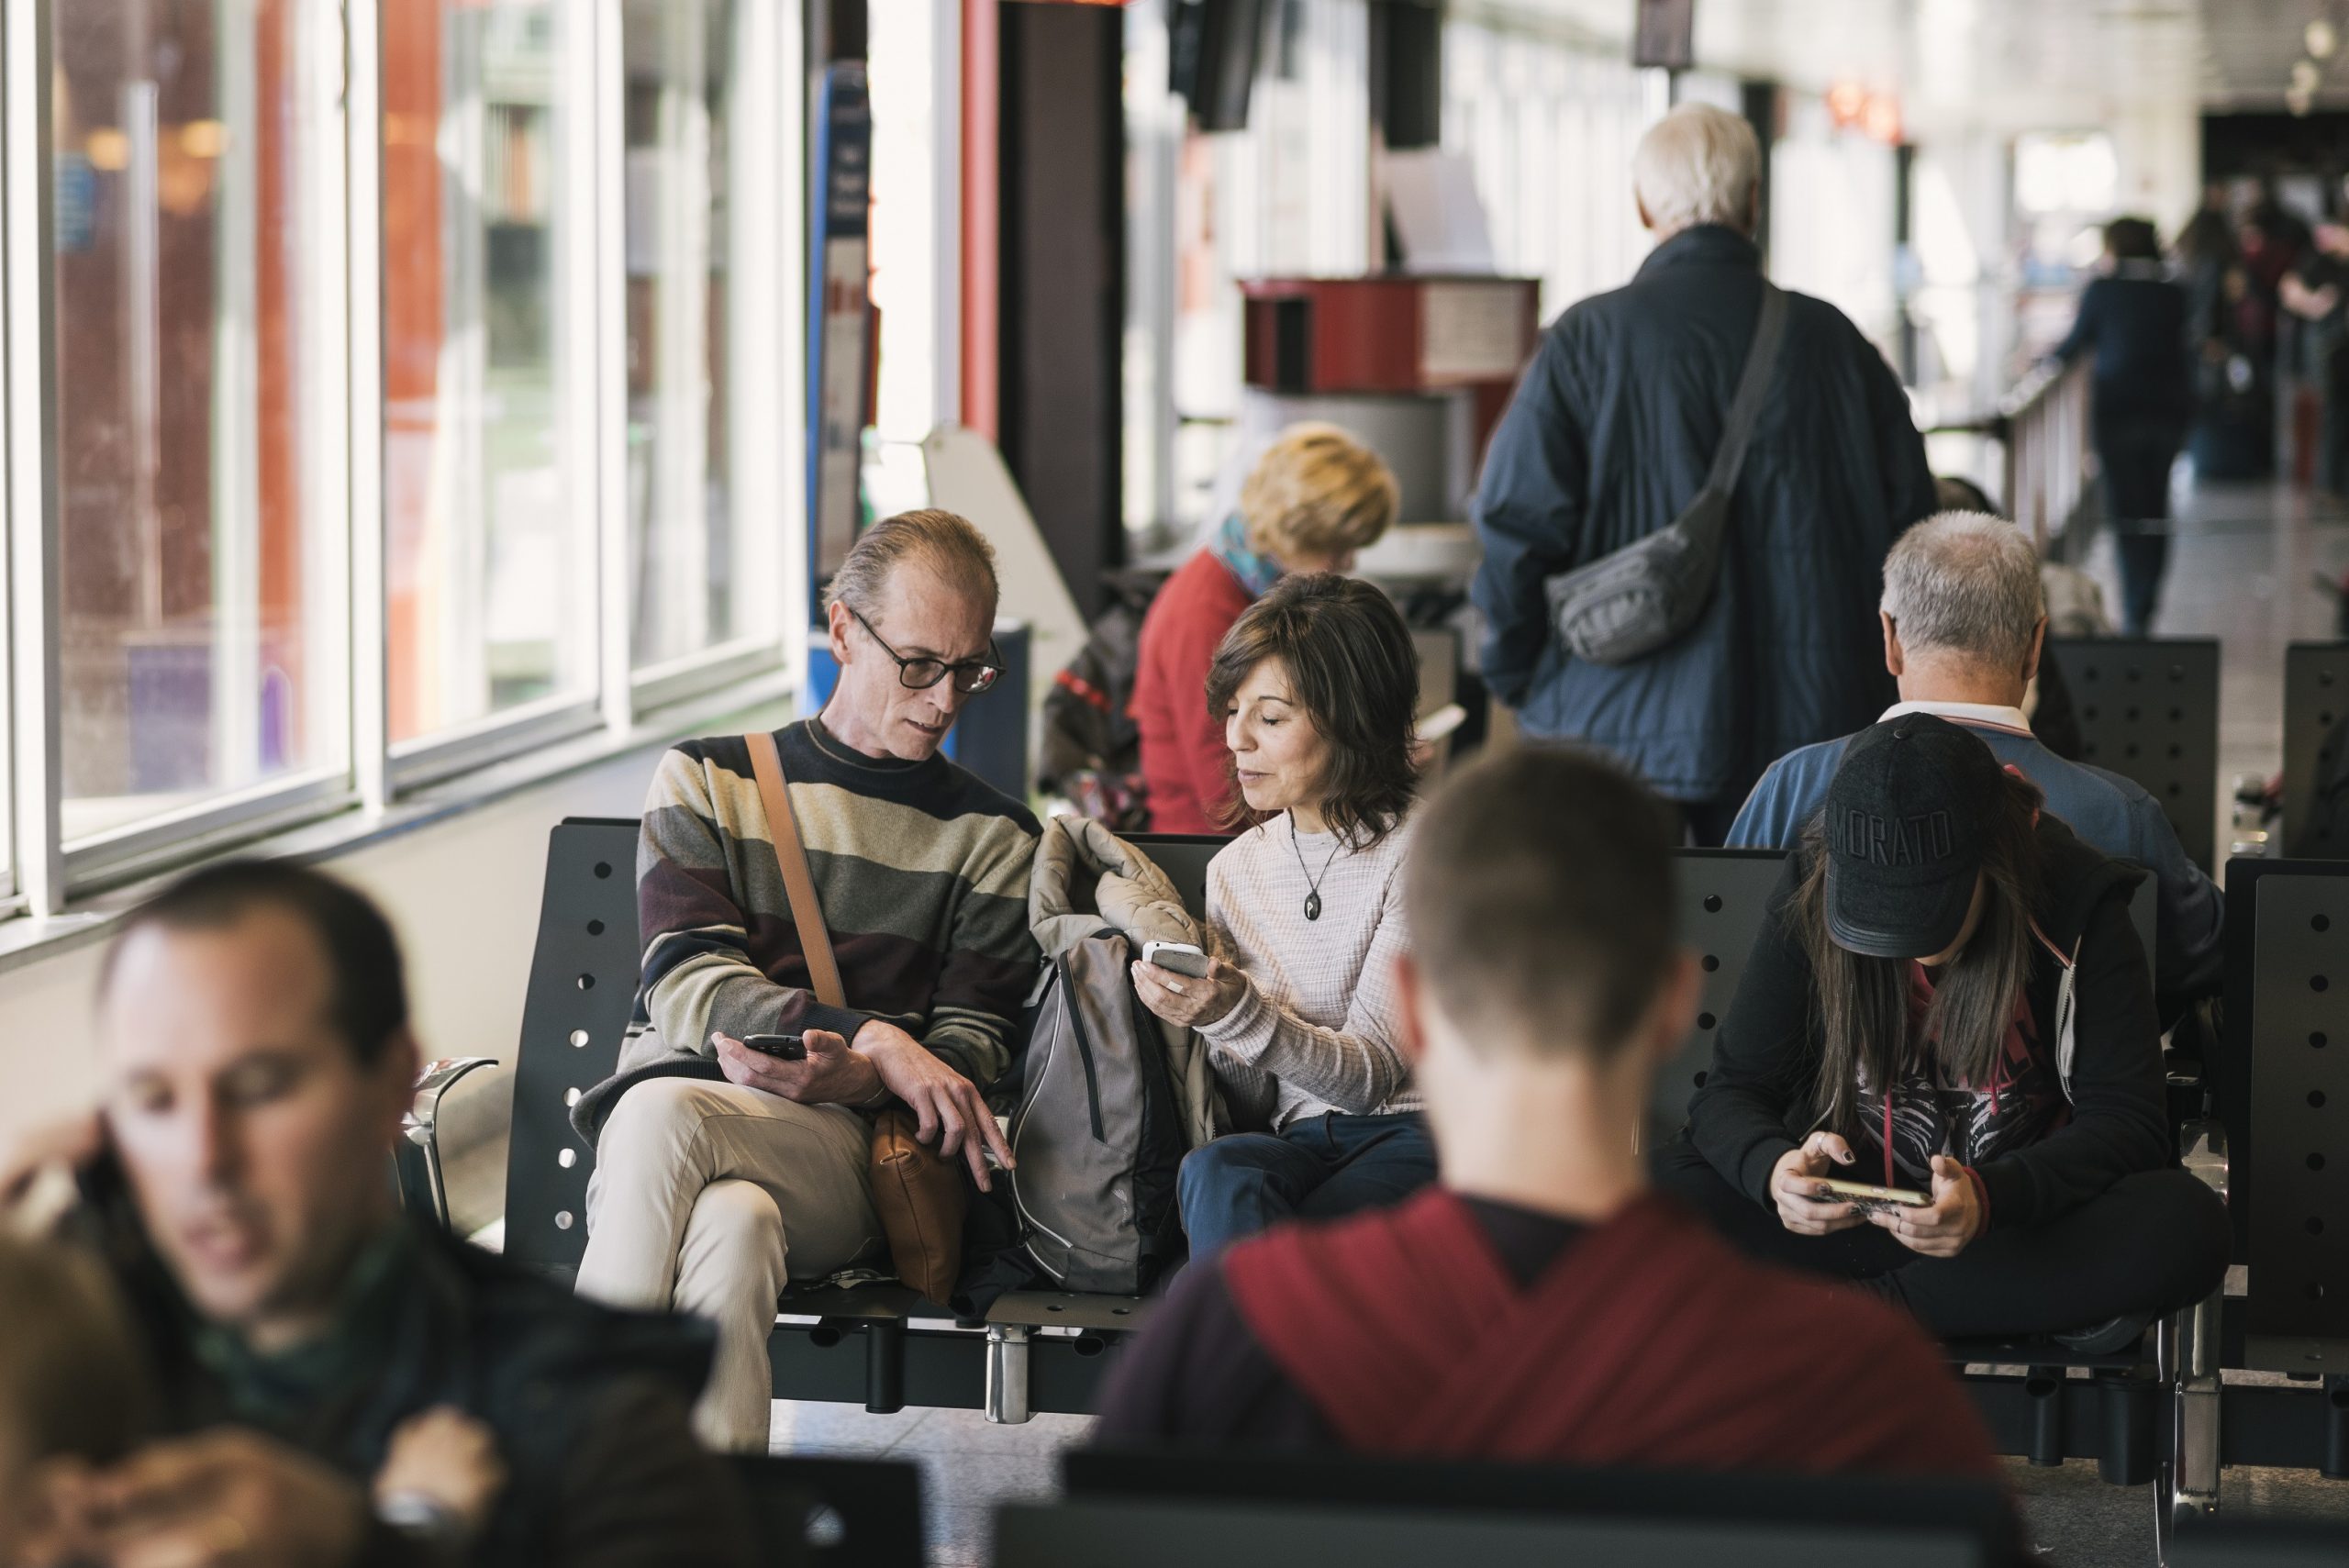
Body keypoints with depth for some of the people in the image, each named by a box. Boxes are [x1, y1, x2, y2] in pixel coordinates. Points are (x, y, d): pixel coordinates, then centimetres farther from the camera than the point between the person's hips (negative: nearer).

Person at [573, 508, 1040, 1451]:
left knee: (663, 1115, -37)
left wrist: (851, 1078, -14)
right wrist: (875, 1040, -13)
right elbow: (687, 986, 3)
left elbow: (970, 1050, 10)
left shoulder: (990, 838, 20)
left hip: (842, 1141, -1)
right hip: (667, 1095, 1)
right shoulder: (707, 780, 18)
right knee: (731, 1224, -39)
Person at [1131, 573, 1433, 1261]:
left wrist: (1237, 1013, -24)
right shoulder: (1235, 868, 15)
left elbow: (1375, 1072, -8)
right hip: (1297, 1144, 4)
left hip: (1409, 1134, -4)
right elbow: (1248, 1102, 13)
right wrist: (1194, 1001, -7)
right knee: (1216, 1172, -33)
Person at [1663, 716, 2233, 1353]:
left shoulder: (2079, 911, -13)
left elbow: (2128, 1124, -16)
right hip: (1848, 1216, 1)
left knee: (2186, 1226, -33)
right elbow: (1730, 1092, -6)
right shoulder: (1808, 903, -7)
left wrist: (1989, 1198, -35)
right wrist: (1775, 1169, -31)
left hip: (2024, 1216, -1)